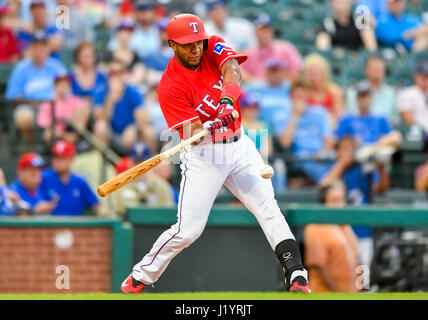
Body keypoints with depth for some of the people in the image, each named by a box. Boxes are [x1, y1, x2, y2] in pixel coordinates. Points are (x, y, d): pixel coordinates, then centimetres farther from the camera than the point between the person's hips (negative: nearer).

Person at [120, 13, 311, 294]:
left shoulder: (214, 48, -2)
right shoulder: (170, 87, -15)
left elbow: (233, 71, -23)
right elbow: (190, 133, -22)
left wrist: (227, 97, -44)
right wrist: (208, 128, -45)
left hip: (239, 146, 4)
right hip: (204, 155, -4)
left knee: (268, 207, -13)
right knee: (188, 229, -7)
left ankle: (296, 275, -17)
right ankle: (141, 277, 12)